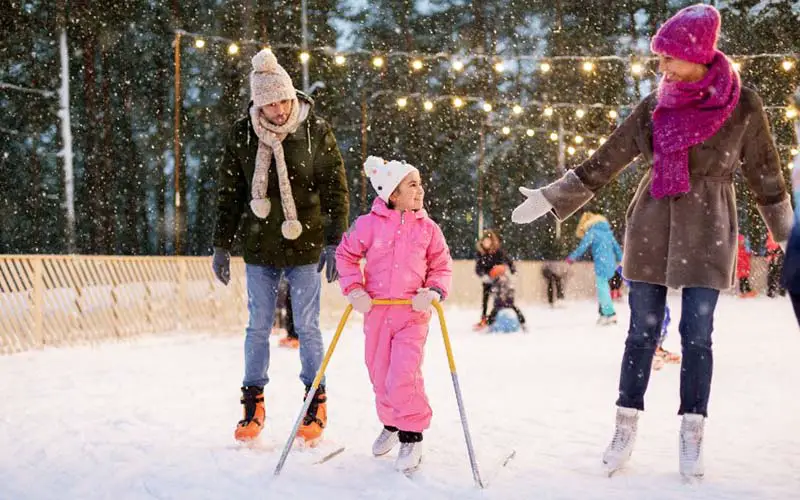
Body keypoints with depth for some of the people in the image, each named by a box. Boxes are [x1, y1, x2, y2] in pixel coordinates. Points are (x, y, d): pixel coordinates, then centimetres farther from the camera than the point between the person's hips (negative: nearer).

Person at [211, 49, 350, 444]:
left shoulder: (315, 131, -5)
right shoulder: (242, 135, 0)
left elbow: (336, 188, -2)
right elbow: (229, 193, 7)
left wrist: (334, 241, -7)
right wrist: (221, 245, 5)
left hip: (304, 247, -2)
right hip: (259, 248, 2)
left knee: (307, 327, 3)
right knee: (258, 327, 7)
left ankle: (316, 403, 16)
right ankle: (254, 405, 18)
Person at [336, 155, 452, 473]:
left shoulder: (428, 229, 1)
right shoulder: (369, 224, -3)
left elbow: (442, 267, 8)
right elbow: (345, 255, 8)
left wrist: (433, 292, -11)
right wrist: (353, 290, -5)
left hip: (413, 315, -2)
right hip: (376, 312, 2)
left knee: (403, 376, -16)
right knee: (380, 375, 13)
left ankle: (411, 437, 0)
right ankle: (391, 424, 38)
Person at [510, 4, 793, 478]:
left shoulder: (743, 106, -4)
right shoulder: (654, 108, 3)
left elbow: (766, 176, 4)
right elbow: (602, 163, 7)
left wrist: (791, 237, 8)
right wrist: (549, 197, 5)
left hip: (707, 232, -2)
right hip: (651, 227, 2)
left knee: (696, 335, 0)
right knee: (643, 332, 4)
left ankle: (692, 436, 10)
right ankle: (626, 427, 13)